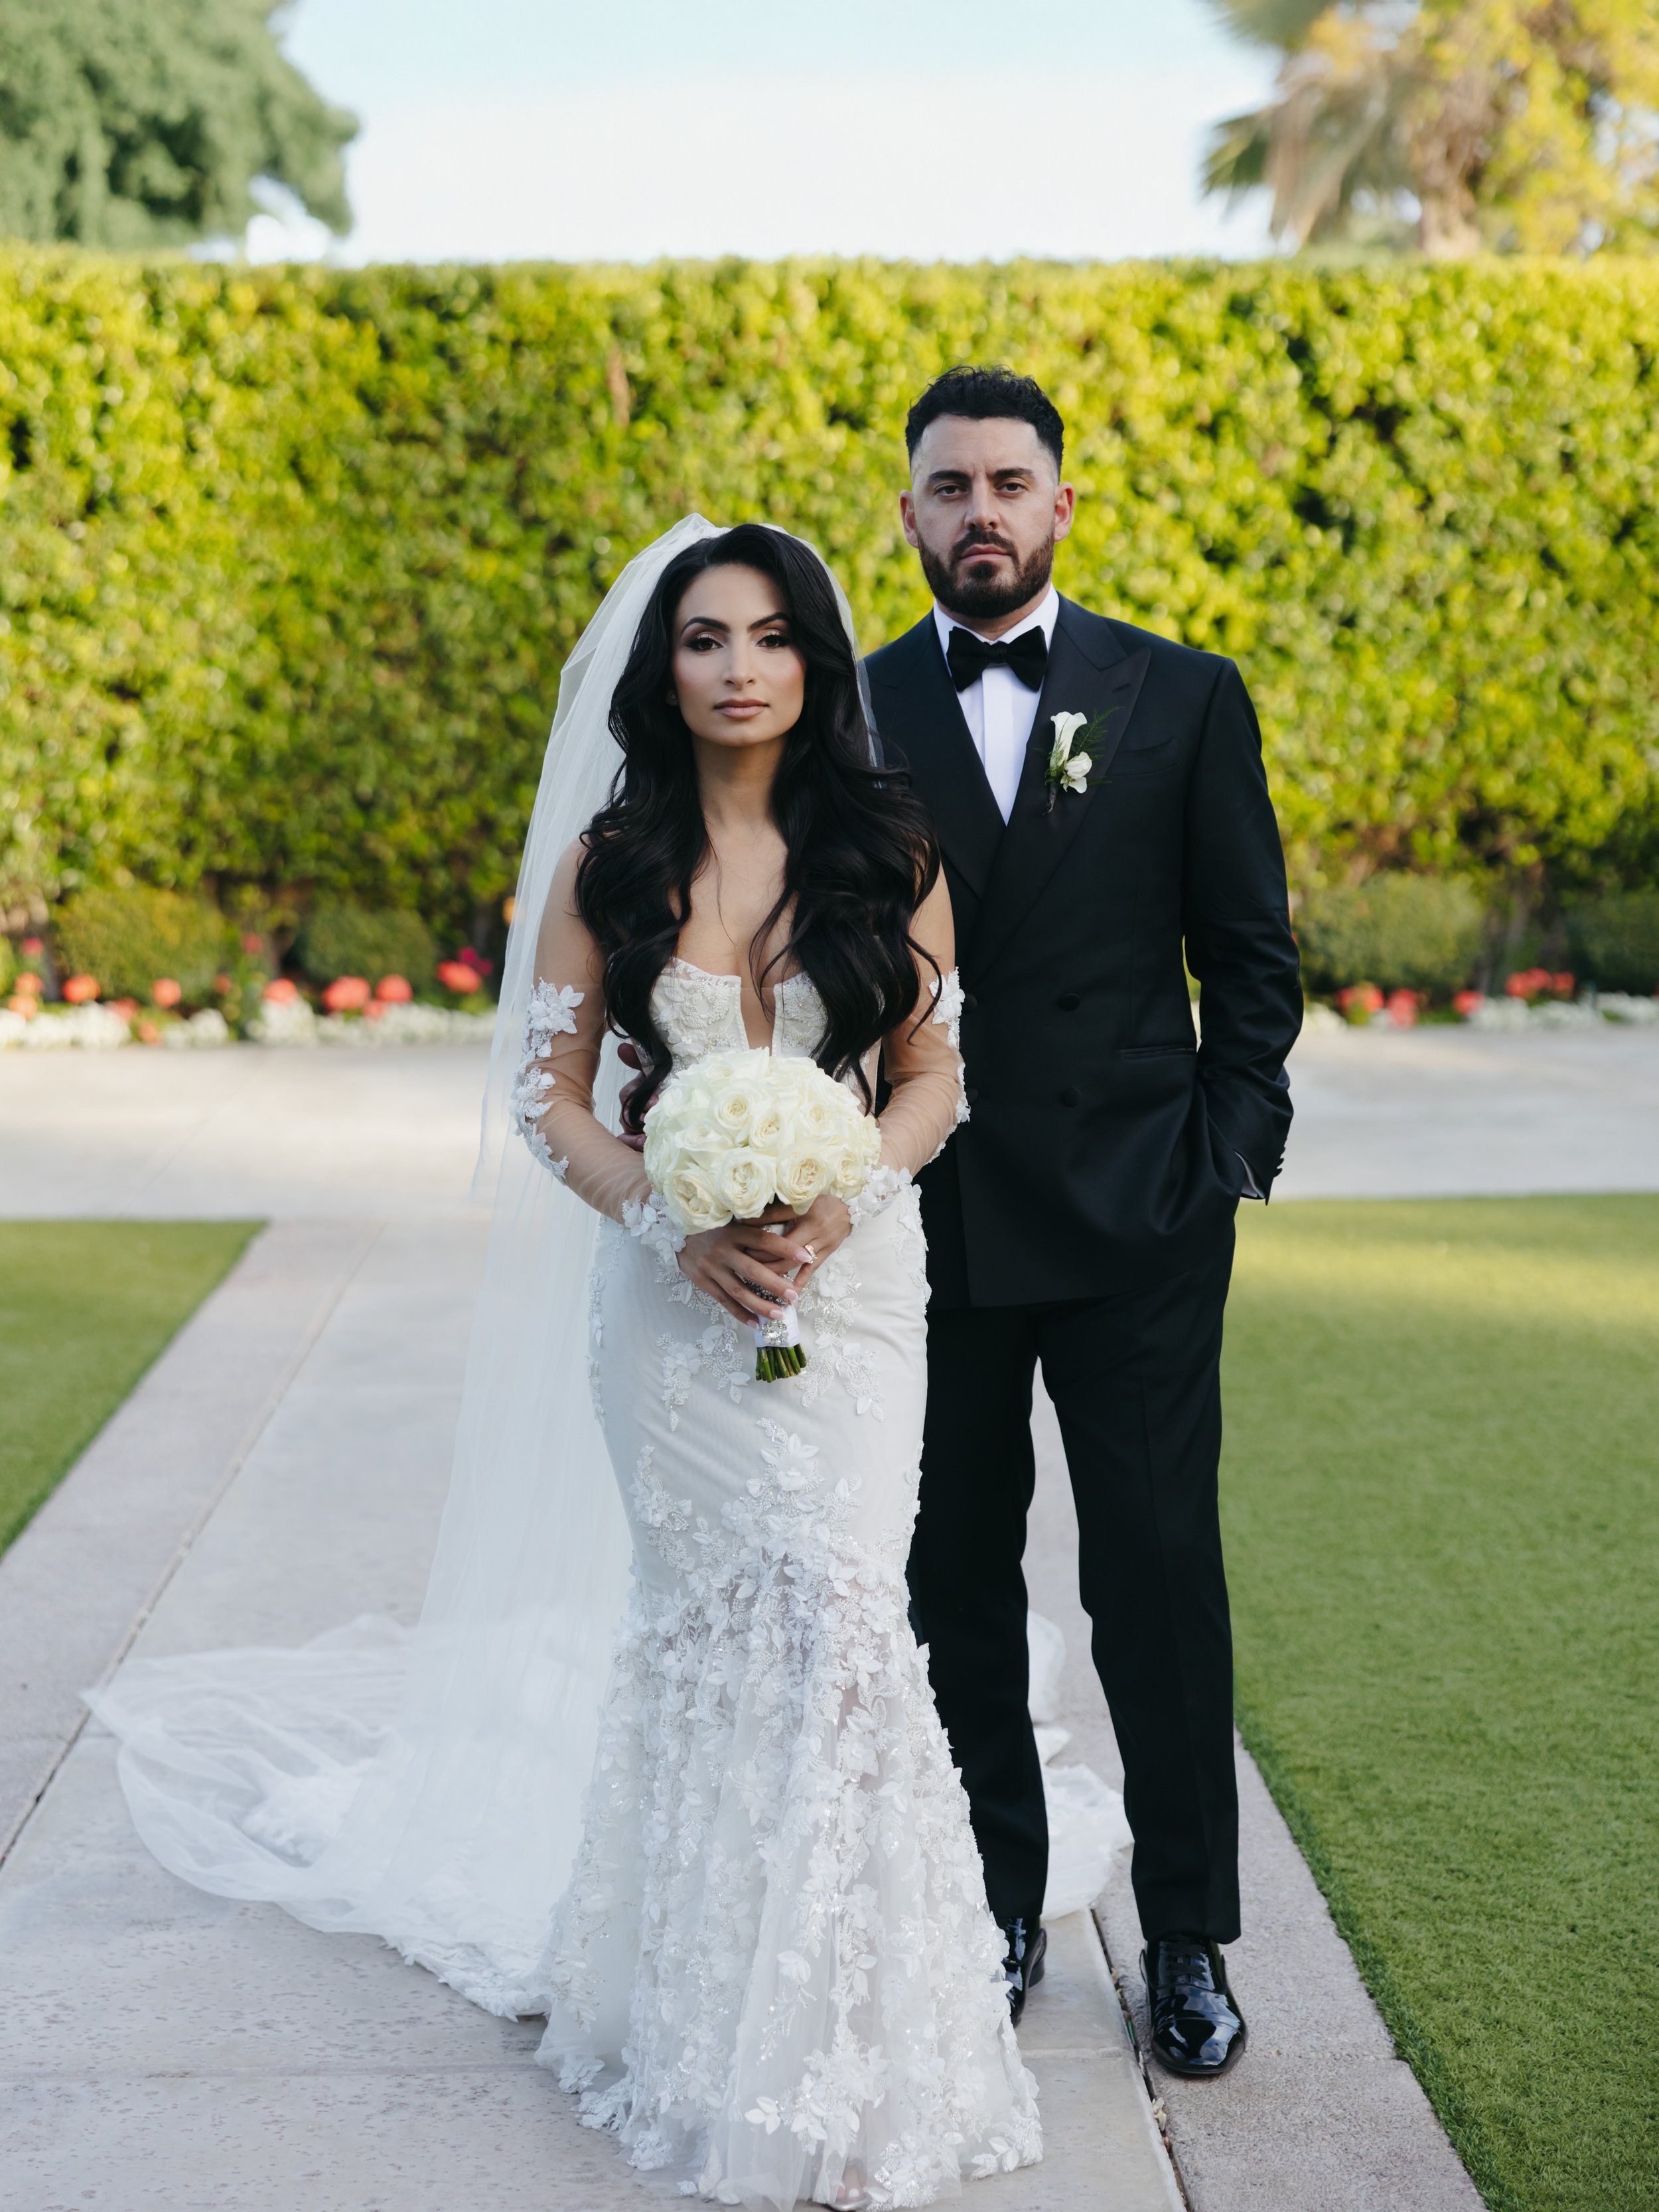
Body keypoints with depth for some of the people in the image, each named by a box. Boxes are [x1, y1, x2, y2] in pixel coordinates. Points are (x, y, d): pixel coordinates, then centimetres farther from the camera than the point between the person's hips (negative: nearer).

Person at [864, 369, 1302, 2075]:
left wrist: (1228, 1162, -3)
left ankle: (1187, 1938, 16)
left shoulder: (1185, 700, 3)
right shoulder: (854, 715, 5)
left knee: (1160, 1580, 2)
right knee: (957, 1582, 10)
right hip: (929, 1227, 2)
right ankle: (997, 1913, 24)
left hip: (1136, 1226, -1)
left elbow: (1252, 958, 5)